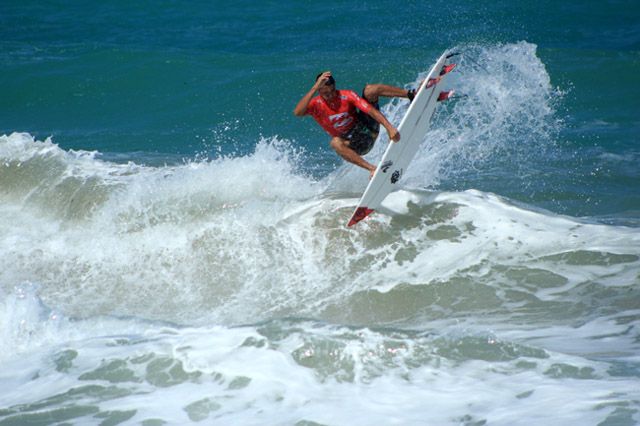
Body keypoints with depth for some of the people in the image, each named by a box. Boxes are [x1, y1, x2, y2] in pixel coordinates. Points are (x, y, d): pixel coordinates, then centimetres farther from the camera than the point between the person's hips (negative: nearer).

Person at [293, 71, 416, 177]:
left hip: (367, 127, 1)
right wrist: (314, 88, -41)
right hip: (353, 144, 0)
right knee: (335, 143, -38)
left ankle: (411, 94, -17)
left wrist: (389, 127, -41)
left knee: (370, 89, -17)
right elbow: (297, 112, -36)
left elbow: (371, 110, -25)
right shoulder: (316, 105, -15)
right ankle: (372, 169, -43)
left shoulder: (347, 96, -15)